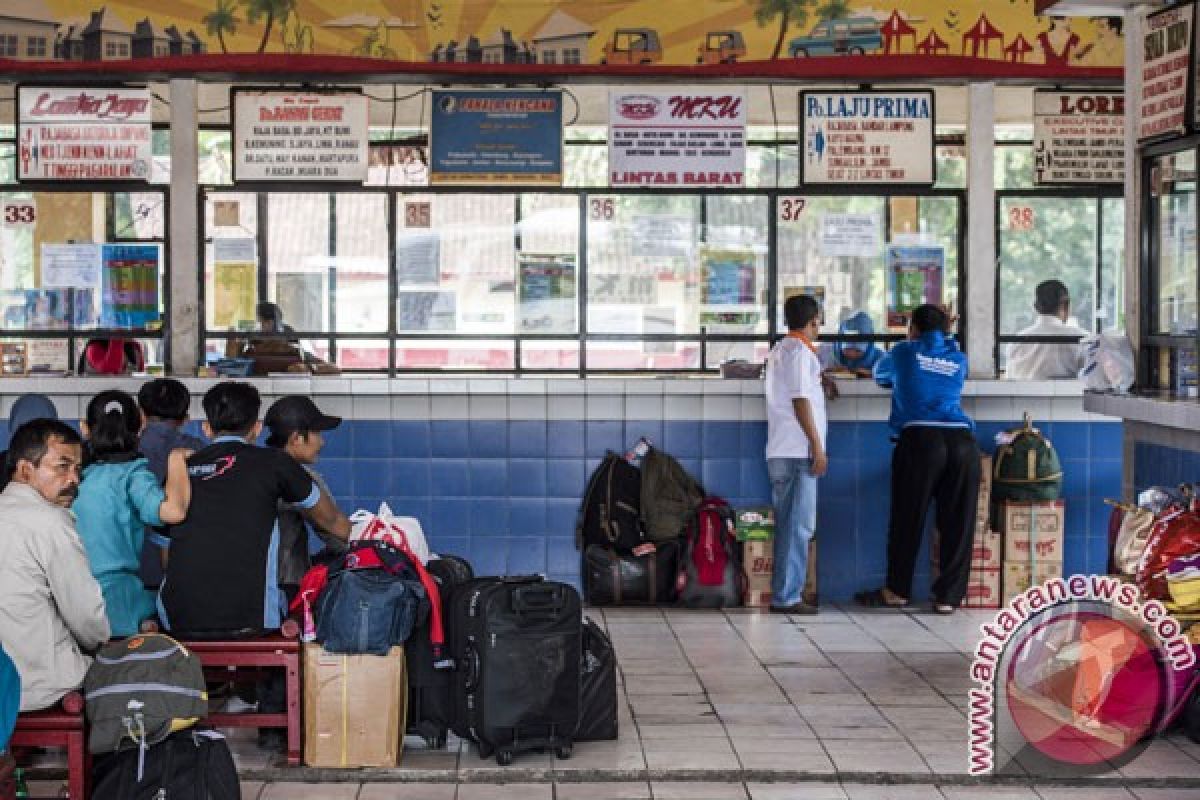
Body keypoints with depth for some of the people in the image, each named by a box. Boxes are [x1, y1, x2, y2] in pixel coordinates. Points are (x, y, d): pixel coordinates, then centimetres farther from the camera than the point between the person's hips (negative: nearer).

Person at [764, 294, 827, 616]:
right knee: (800, 526, -8)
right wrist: (817, 447, -15)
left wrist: (819, 377, 38)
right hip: (799, 451, -9)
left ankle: (783, 593, 13)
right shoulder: (800, 352, -9)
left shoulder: (779, 351, 18)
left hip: (780, 453, 9)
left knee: (788, 525, 11)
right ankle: (787, 597, -9)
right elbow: (800, 401, -15)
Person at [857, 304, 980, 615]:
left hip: (920, 439, -2)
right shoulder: (958, 360, 19)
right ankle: (948, 596, 5)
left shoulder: (905, 352, 14)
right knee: (957, 523, 5)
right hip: (962, 441, 3)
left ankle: (897, 591, 14)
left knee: (908, 520, 6)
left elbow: (880, 374, 33)